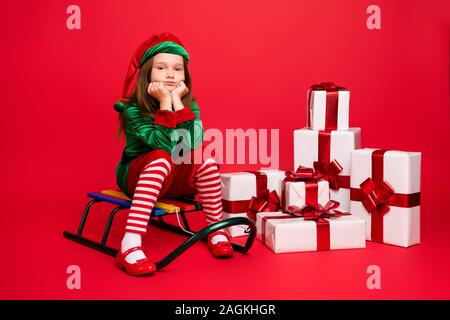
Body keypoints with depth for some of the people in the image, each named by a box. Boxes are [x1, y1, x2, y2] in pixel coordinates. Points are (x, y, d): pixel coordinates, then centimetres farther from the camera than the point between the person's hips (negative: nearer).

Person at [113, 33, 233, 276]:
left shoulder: (189, 104, -4)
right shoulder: (133, 108, -17)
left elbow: (194, 143, -22)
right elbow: (163, 145, -29)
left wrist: (176, 100, -22)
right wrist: (165, 102, -29)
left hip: (178, 177, 4)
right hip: (135, 176, -3)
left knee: (206, 162, -25)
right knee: (161, 159, -36)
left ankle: (215, 229, -7)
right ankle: (130, 245, -41)